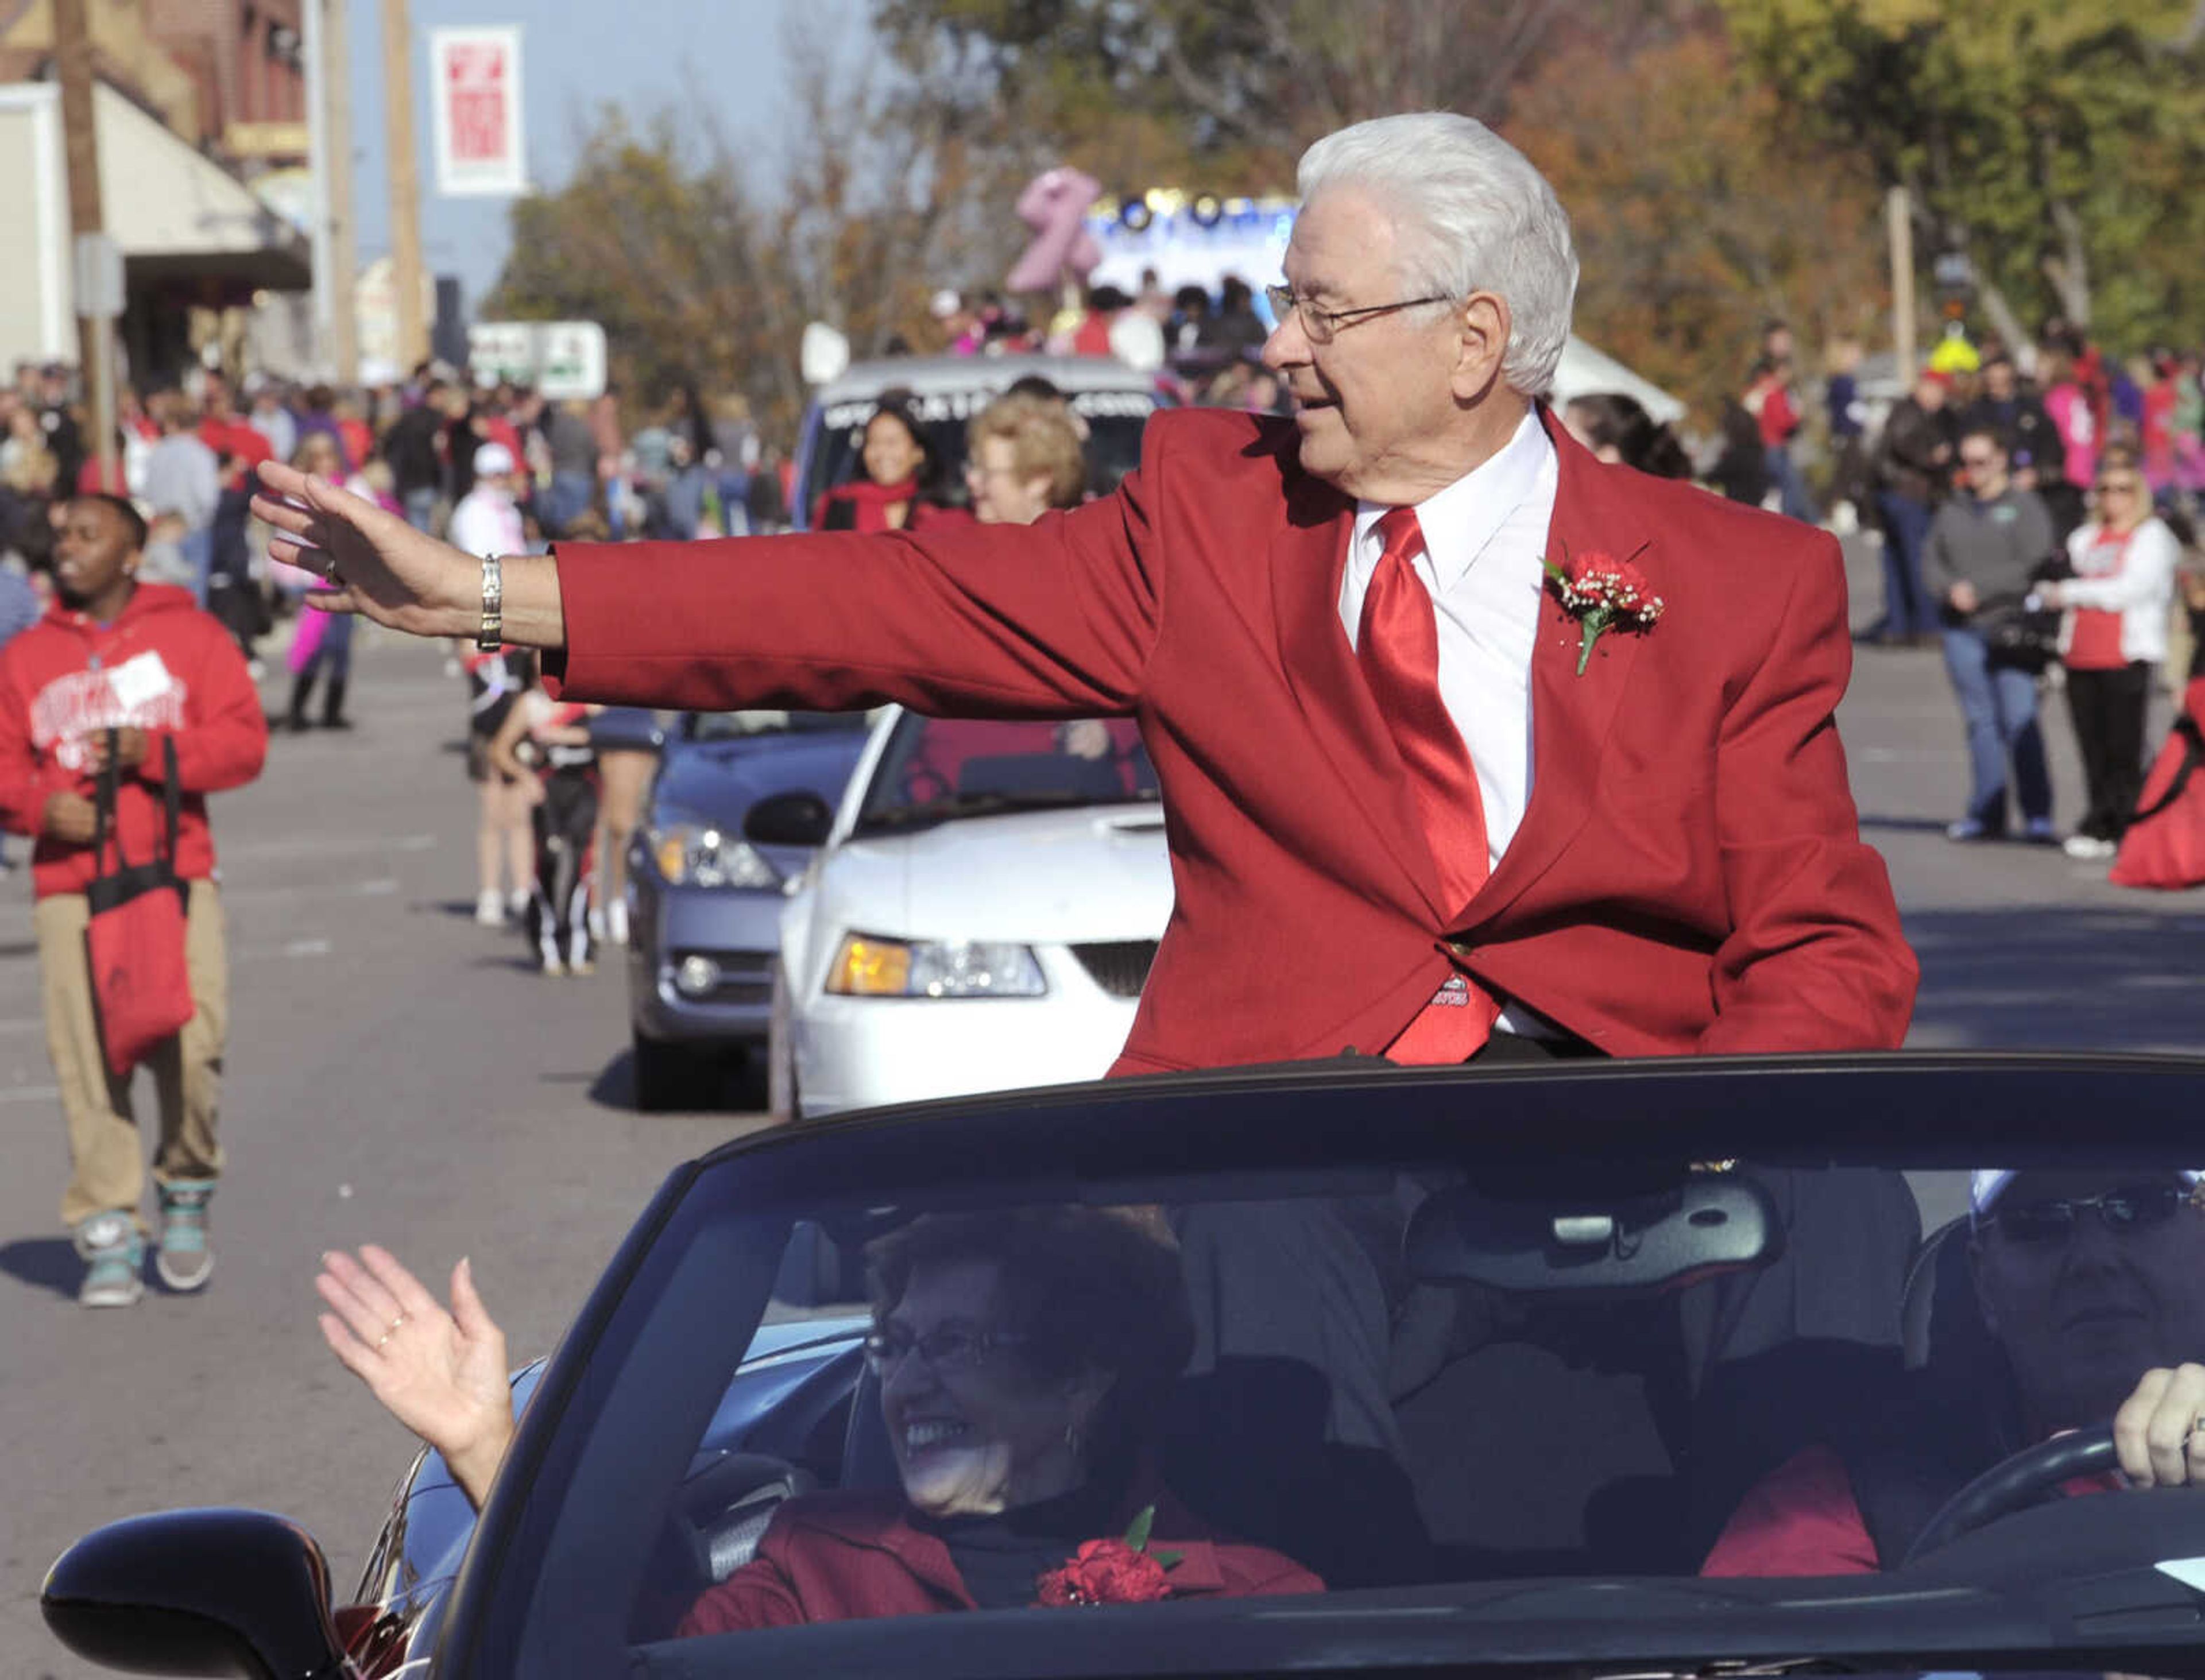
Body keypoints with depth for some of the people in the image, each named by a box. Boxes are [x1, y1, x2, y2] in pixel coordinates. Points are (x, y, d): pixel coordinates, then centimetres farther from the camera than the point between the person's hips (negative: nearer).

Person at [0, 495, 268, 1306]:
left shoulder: (191, 636, 9)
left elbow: (244, 742, 1)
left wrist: (152, 749, -12)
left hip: (177, 879, -1)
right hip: (71, 885, 1)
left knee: (191, 1047, -10)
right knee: (88, 1057, -6)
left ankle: (187, 1193, 15)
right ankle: (109, 1236, -1)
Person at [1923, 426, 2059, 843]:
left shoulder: (2024, 507, -1)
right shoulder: (1952, 511, 16)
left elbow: (2032, 566, -10)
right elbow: (1932, 562, 13)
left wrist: (1978, 587, -13)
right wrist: (1951, 588, -8)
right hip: (1962, 630, 5)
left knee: (2020, 721, -11)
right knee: (1981, 722, 6)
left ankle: (2037, 814, -10)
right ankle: (1986, 812, 10)